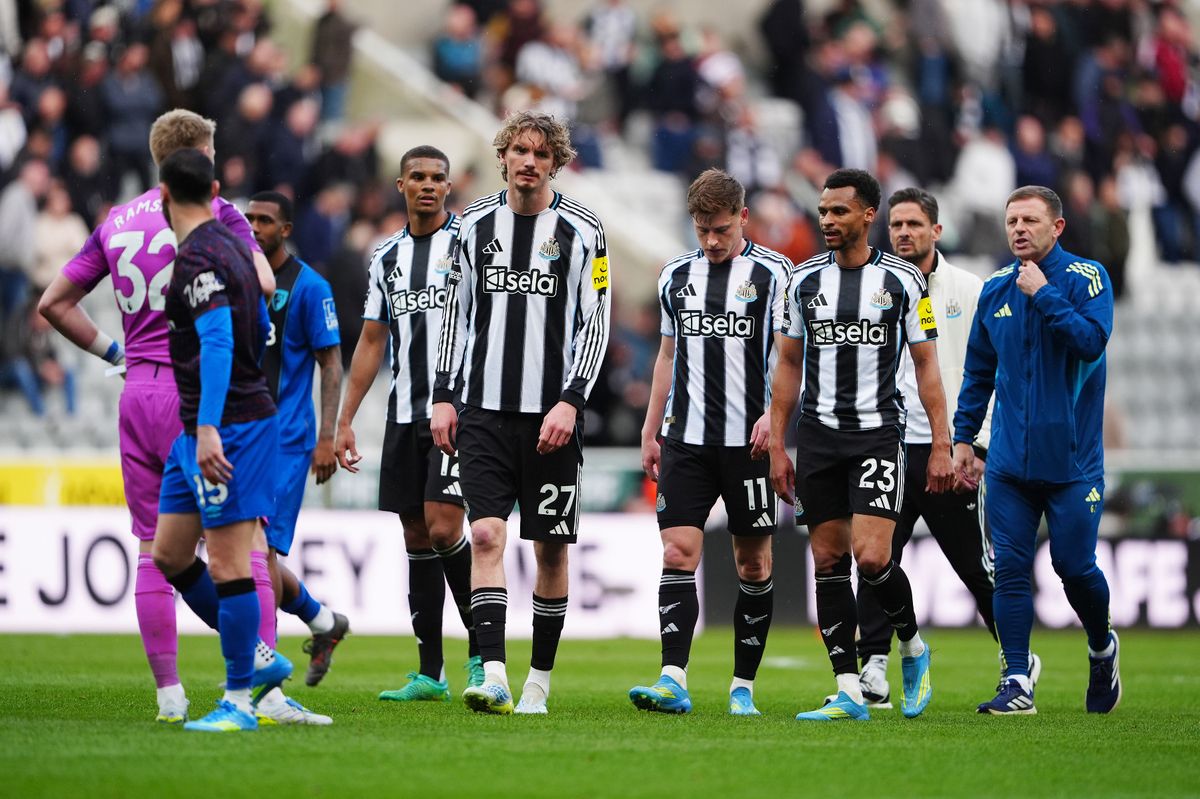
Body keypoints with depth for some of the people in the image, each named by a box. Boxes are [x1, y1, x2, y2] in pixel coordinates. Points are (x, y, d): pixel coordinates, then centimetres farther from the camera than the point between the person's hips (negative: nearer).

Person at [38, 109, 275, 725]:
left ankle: (168, 693, 7)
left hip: (137, 394, 5)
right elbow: (262, 284, -18)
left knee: (153, 551, 8)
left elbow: (54, 302, 15)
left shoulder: (117, 222, 12)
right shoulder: (213, 212, -4)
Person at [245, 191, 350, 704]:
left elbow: (330, 365, -5)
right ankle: (323, 621, 30)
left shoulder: (309, 287, -5)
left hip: (286, 440, -7)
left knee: (260, 550, -14)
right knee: (252, 555, 7)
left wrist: (327, 438, -12)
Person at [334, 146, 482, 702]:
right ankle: (430, 673, 7)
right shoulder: (387, 257, 15)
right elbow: (372, 342, 18)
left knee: (442, 526, -16)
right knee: (417, 536, 4)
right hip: (405, 413, 6)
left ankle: (483, 651, -1)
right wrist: (345, 420, 13)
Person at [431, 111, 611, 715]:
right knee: (486, 534, -12)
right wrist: (444, 396, 7)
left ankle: (539, 681, 16)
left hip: (552, 416, -1)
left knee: (551, 547, 5)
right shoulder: (476, 225, 7)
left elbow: (595, 324, -2)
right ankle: (492, 678, -19)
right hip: (484, 412, 1)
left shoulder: (581, 232, -1)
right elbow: (457, 313, 14)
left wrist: (570, 401, -12)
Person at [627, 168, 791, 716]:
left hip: (750, 442, -3)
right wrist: (650, 432, 17)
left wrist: (774, 414, -19)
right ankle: (673, 681, -16)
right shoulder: (676, 276, 11)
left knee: (753, 565, 3)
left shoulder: (773, 273, -2)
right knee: (677, 553, -9)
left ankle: (744, 687, 10)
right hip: (687, 439, 3)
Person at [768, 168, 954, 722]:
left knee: (872, 557, -16)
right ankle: (849, 691, 3)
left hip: (878, 432, -3)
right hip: (817, 433, 3)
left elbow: (926, 365, 2)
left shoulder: (903, 280, -1)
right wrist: (776, 445, 8)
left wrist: (941, 446, -3)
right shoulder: (805, 280, 7)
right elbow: (789, 365, 13)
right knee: (829, 561, 0)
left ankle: (912, 647, 12)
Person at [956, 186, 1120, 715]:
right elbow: (978, 371, 18)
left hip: (1071, 459, -4)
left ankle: (1102, 649, 27)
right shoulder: (995, 290, 10)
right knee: (1010, 569, -3)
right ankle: (1017, 683, -1)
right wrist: (962, 438, 15)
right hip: (1009, 462, 4)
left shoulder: (1086, 278, -4)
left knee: (1074, 567, -2)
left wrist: (1043, 294, -19)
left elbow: (1092, 340, -20)